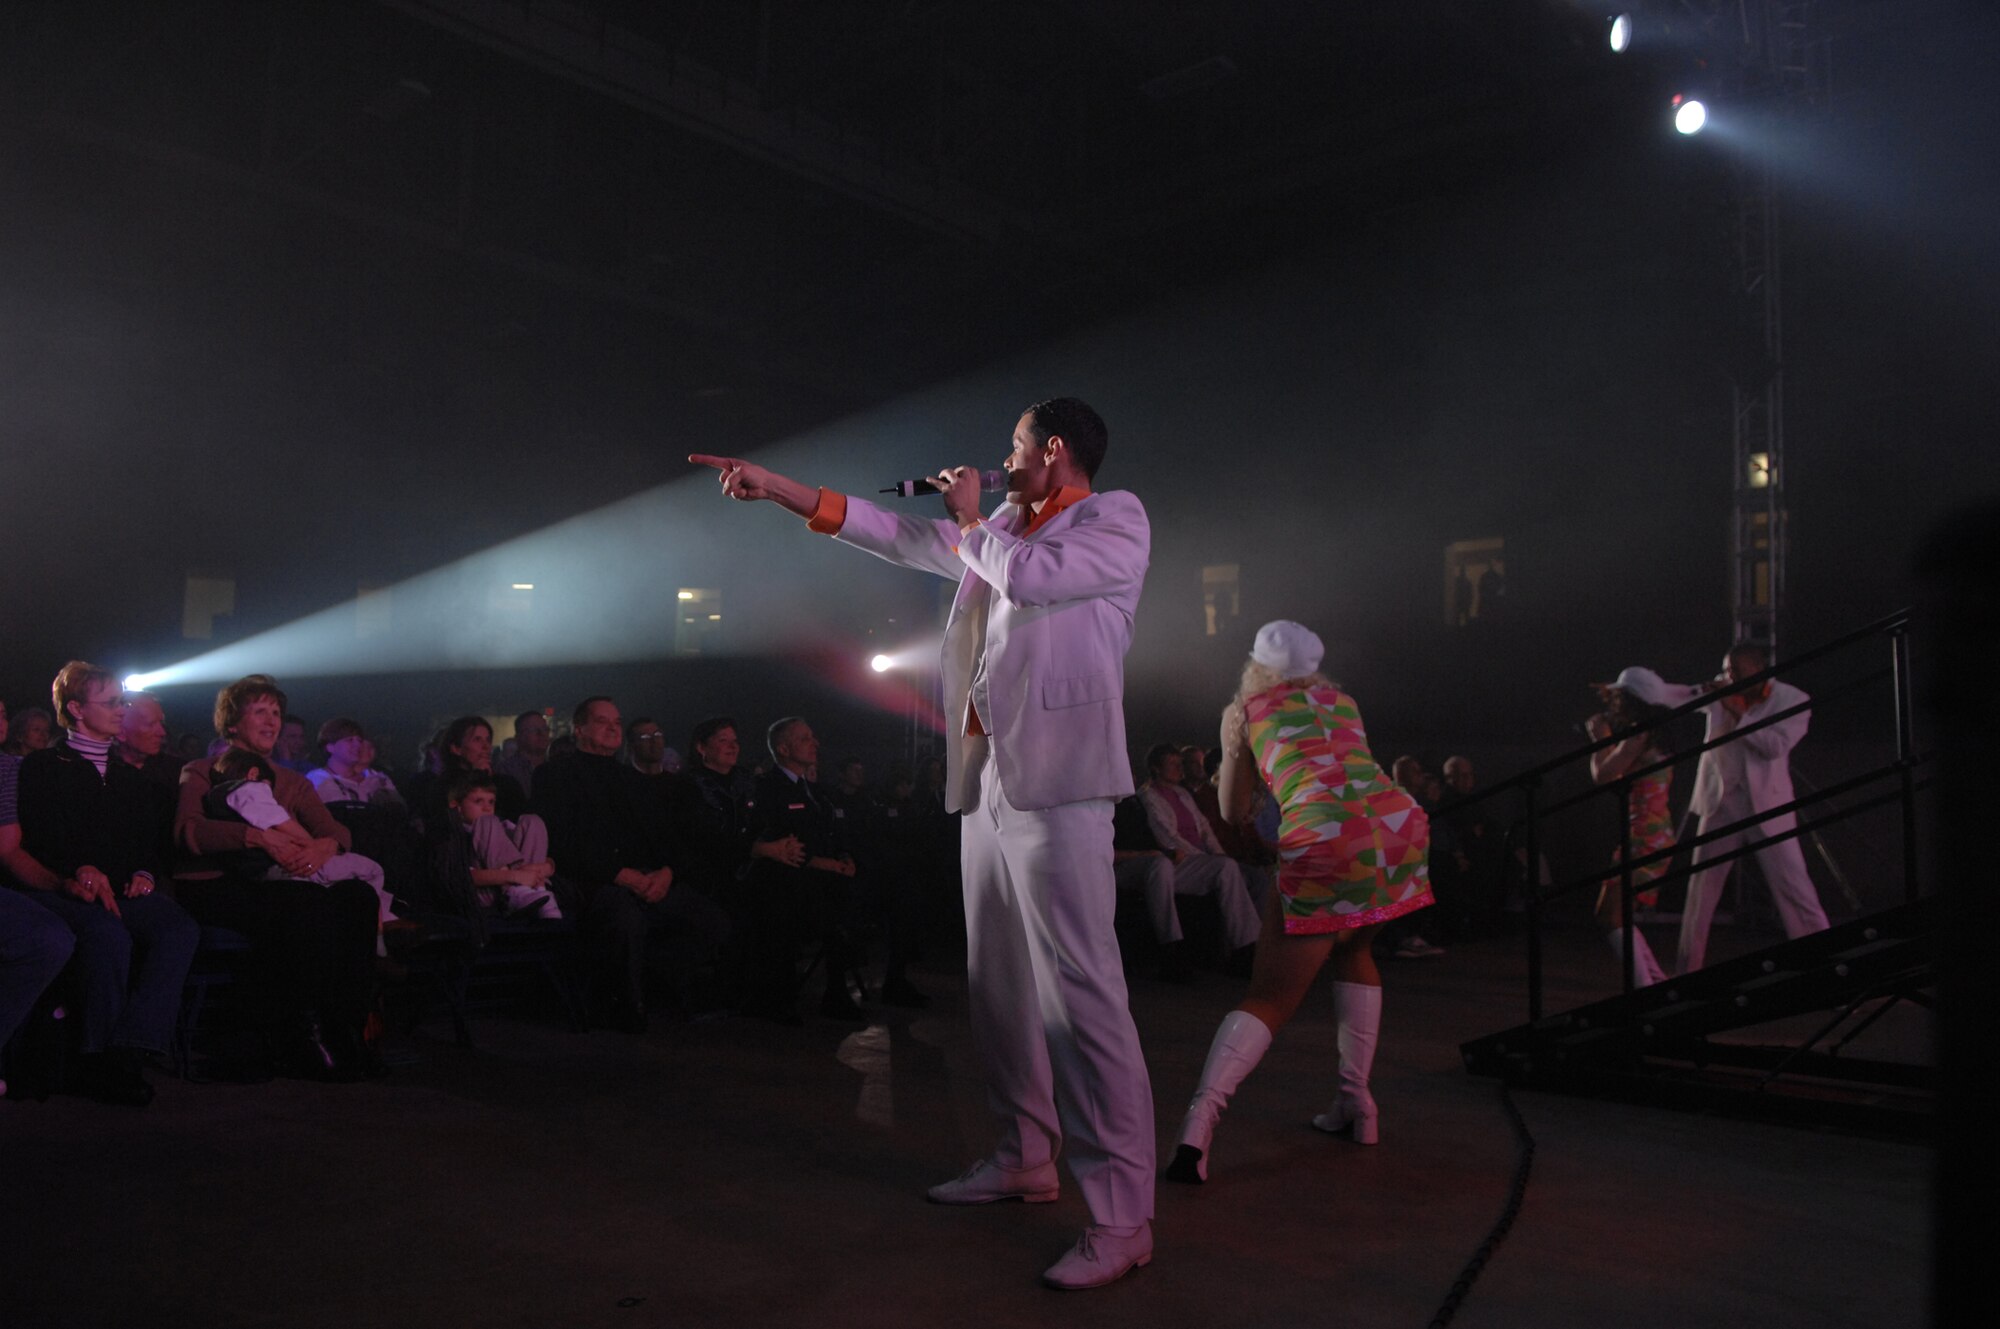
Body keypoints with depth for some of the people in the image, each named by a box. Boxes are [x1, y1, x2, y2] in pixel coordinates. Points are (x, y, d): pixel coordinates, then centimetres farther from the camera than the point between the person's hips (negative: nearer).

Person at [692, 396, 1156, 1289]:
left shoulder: (1117, 519, 1)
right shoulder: (1001, 527, 21)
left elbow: (1030, 576, -16)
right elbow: (899, 536, 22)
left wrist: (970, 519, 3)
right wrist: (776, 487, 20)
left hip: (1055, 781, -8)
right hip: (986, 778, 8)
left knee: (1081, 995, -12)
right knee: (998, 987, 13)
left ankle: (1123, 1215, -7)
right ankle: (1026, 1159, 26)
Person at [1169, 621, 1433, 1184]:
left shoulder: (1242, 711, 20)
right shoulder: (1341, 698, 29)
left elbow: (1233, 811, 25)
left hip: (1324, 837, -4)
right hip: (1401, 822, 4)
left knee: (1271, 997, 1)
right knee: (1354, 952, 29)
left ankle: (1199, 1124, -17)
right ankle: (1355, 1104, 24)